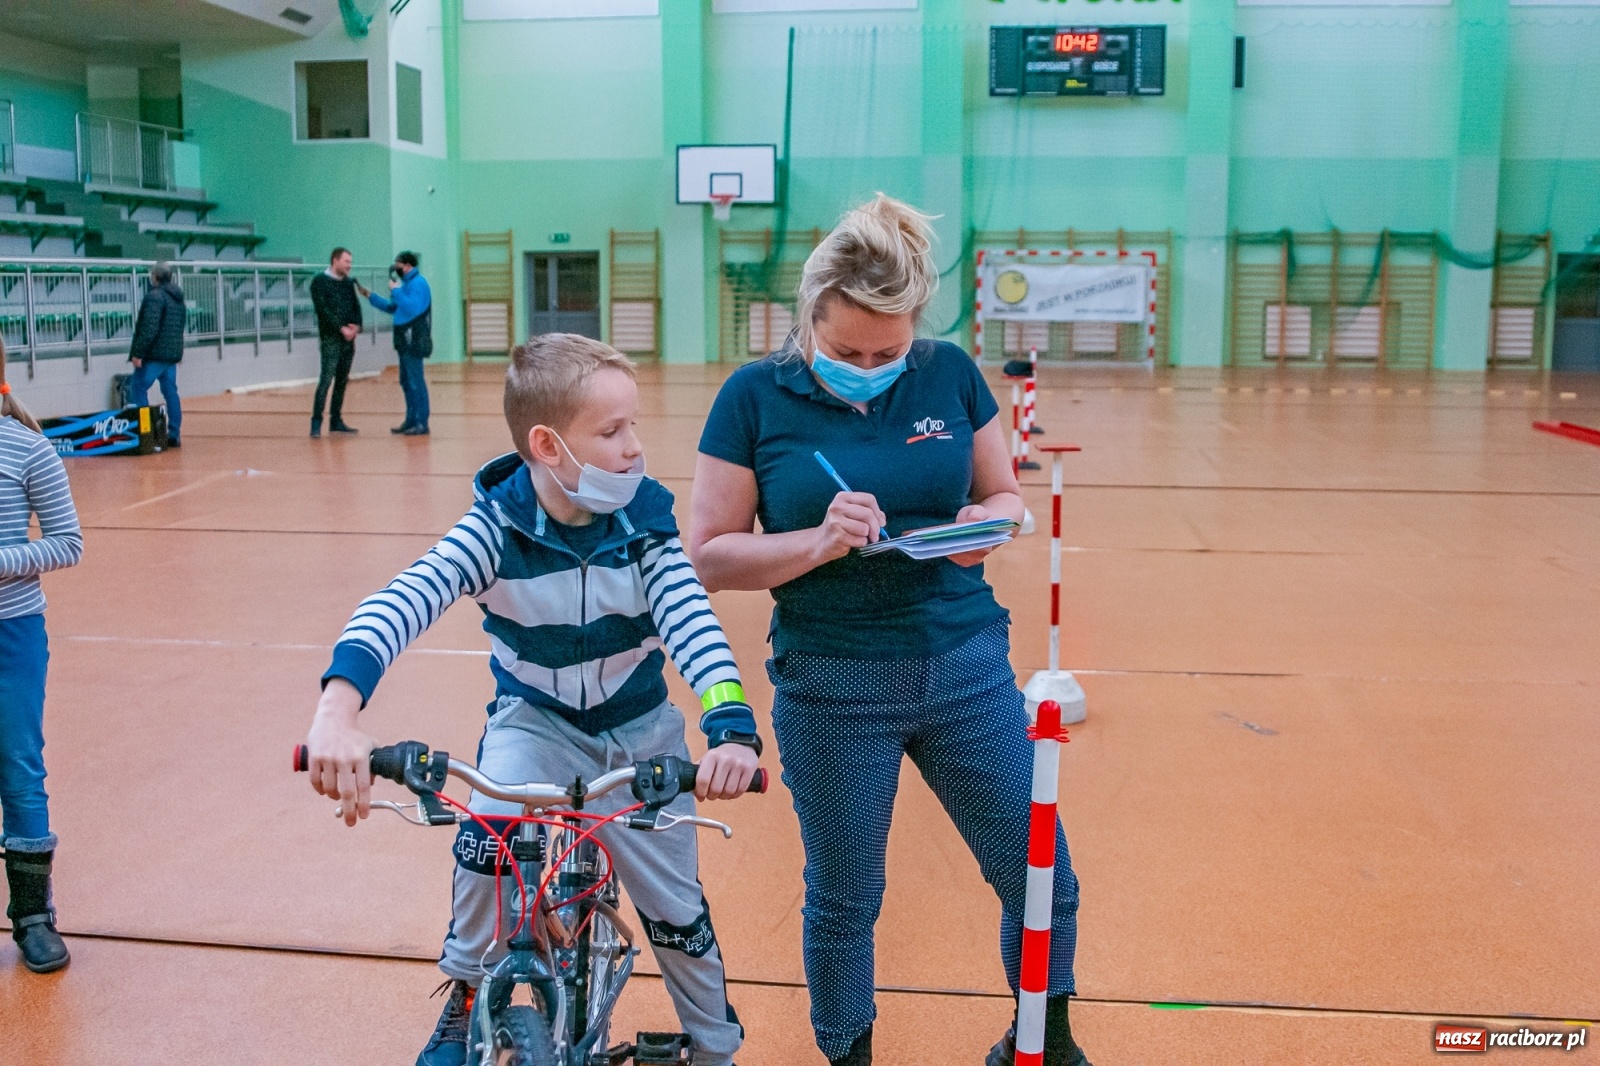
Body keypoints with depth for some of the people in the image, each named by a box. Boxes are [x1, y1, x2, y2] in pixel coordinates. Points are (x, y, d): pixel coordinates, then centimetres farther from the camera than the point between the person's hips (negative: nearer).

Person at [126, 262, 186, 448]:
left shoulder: (154, 296, -13)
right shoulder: (178, 299, 15)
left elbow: (149, 328, -21)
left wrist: (138, 353, -18)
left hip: (154, 354, -8)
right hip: (172, 354, 8)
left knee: (138, 390, -1)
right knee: (170, 393, 9)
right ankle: (174, 434, 8)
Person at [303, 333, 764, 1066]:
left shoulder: (645, 520, -20)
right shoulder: (496, 527, -24)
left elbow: (692, 622, -30)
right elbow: (403, 600, -37)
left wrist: (732, 727, -49)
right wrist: (338, 709, -55)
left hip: (638, 728, 1)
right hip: (533, 718, -1)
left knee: (674, 907, 5)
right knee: (487, 836, -29)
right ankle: (466, 1004, 0)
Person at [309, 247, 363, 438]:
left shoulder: (348, 282, 16)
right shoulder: (320, 281, -3)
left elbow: (356, 306, 11)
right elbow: (323, 309, -12)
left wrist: (356, 326, -8)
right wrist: (341, 328, -17)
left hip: (348, 338, 6)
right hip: (331, 338, -6)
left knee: (342, 381, 8)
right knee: (326, 379, -12)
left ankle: (336, 420, 15)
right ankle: (316, 422, -10)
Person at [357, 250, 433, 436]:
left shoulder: (418, 283, -12)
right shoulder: (407, 283, 17)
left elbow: (412, 308, -26)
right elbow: (392, 308, 25)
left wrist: (396, 290, -19)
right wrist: (370, 295, 23)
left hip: (414, 342, -10)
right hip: (406, 341, 10)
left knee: (416, 382, -9)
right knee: (406, 382, 13)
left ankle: (422, 424, -7)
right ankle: (411, 420, 19)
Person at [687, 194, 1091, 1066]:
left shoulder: (950, 374, -1)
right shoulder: (755, 396, -7)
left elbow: (1004, 493, 9)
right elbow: (710, 555, -7)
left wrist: (984, 522, -13)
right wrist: (818, 542, -23)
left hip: (967, 667, 3)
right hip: (832, 689, -2)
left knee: (1041, 880, 11)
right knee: (843, 903, 13)